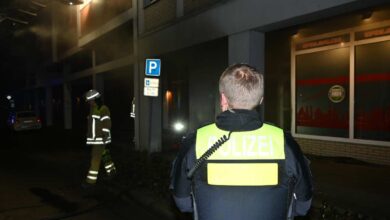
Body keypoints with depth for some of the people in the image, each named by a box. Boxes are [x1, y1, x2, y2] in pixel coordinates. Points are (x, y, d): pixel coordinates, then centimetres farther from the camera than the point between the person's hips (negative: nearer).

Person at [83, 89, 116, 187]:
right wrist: (89, 137, 21)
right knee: (104, 156, 19)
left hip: (100, 139, -9)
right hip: (94, 139, 9)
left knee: (95, 159, -6)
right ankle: (111, 171, 35)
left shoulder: (103, 109, -14)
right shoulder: (92, 109, 14)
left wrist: (105, 137, -20)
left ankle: (91, 180, -1)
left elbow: (107, 124, -18)